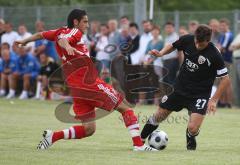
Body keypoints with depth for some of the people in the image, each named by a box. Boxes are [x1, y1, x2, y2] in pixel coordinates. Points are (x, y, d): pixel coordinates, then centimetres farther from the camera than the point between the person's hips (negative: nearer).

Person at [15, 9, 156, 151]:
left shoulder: (61, 31, 17)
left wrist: (25, 41, 48)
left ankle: (52, 136, 1)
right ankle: (138, 145, -11)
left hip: (76, 89, 9)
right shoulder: (75, 32, -5)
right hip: (90, 83, -9)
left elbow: (41, 35, 30)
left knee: (89, 129, 11)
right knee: (126, 108, -2)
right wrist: (67, 46, -49)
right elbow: (62, 39, -25)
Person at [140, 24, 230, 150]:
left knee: (193, 129, -18)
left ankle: (190, 137, 20)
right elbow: (173, 46, 11)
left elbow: (225, 79, -15)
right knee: (158, 117, 11)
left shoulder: (214, 55, -23)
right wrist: (161, 53, -9)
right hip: (180, 89, 4)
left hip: (200, 95, -4)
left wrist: (214, 100, -17)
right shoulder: (187, 40, -12)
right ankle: (140, 140, 35)